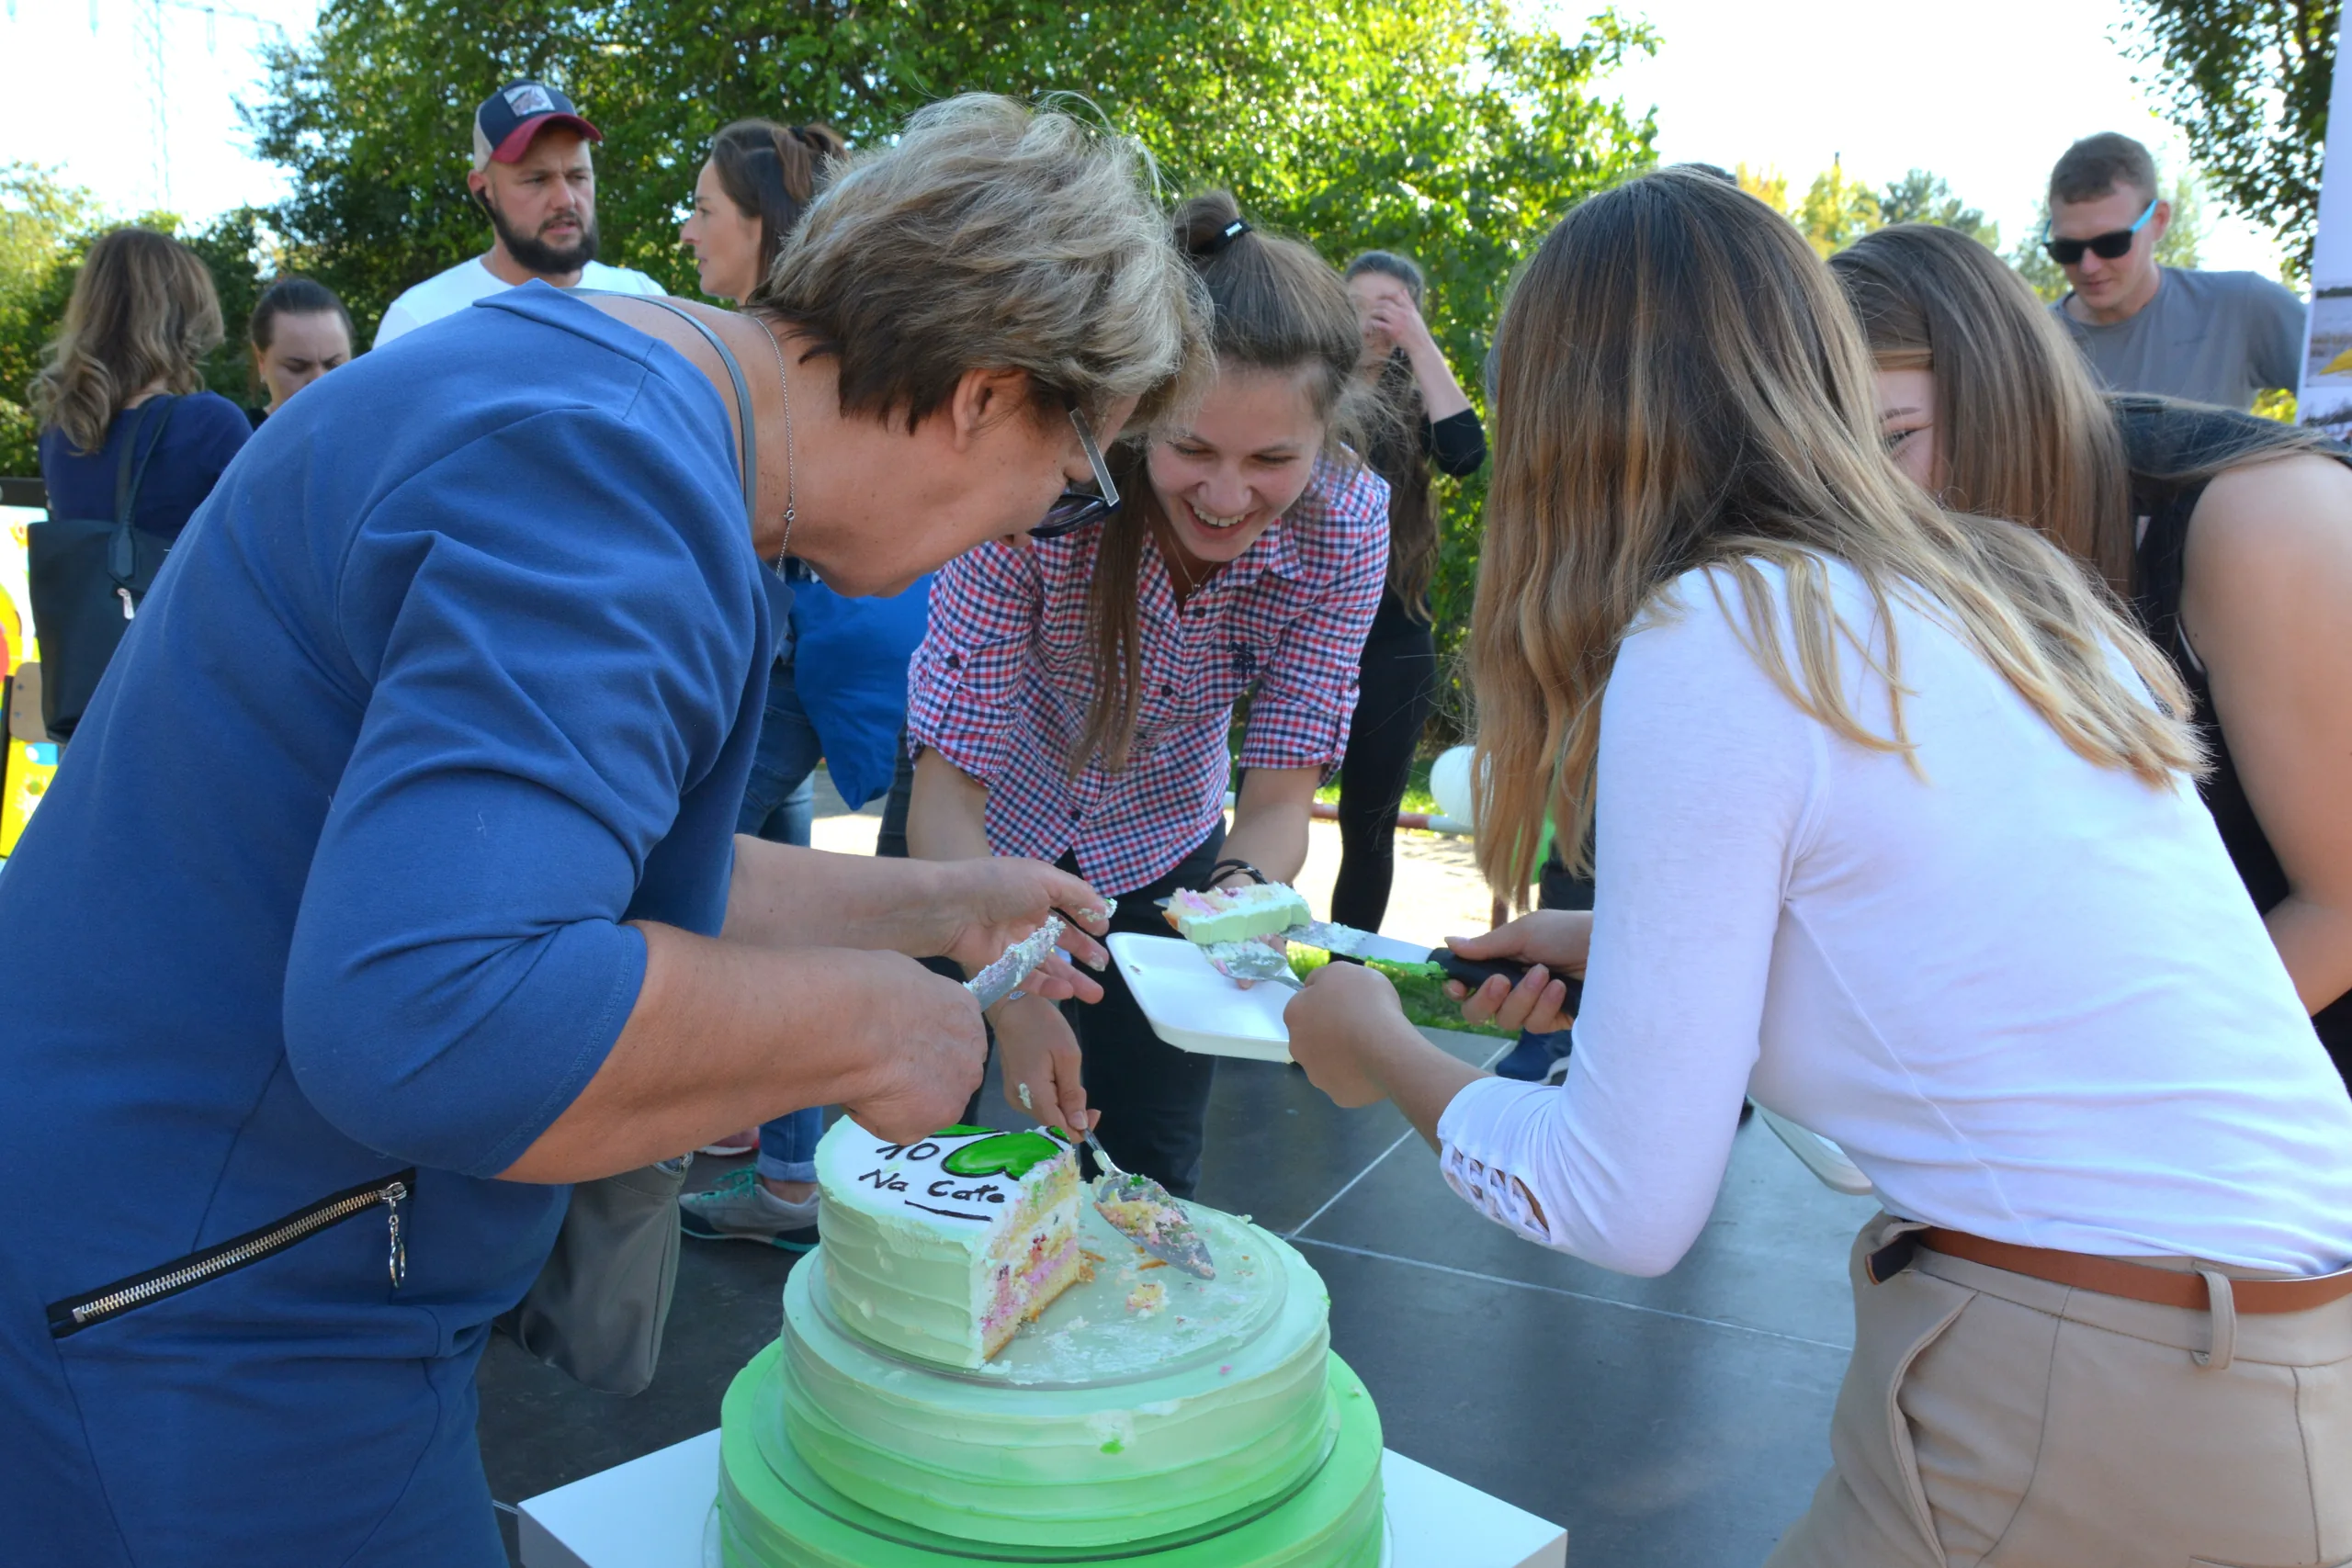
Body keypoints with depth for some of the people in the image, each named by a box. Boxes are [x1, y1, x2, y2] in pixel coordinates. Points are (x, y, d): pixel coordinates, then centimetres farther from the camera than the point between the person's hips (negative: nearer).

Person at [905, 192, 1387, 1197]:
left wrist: (1240, 894, -42)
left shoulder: (1345, 523, -25)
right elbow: (945, 795, -32)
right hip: (990, 824, -2)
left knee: (1151, 1177, 7)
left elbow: (1280, 794, -20)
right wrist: (1013, 994, -45)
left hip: (1160, 849, 2)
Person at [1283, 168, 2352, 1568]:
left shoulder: (1713, 641, -15)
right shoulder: (2011, 585, 9)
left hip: (2096, 1424, -7)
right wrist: (1639, 942, 24)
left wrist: (1388, 1057, 6)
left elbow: (1629, 1205, -11)